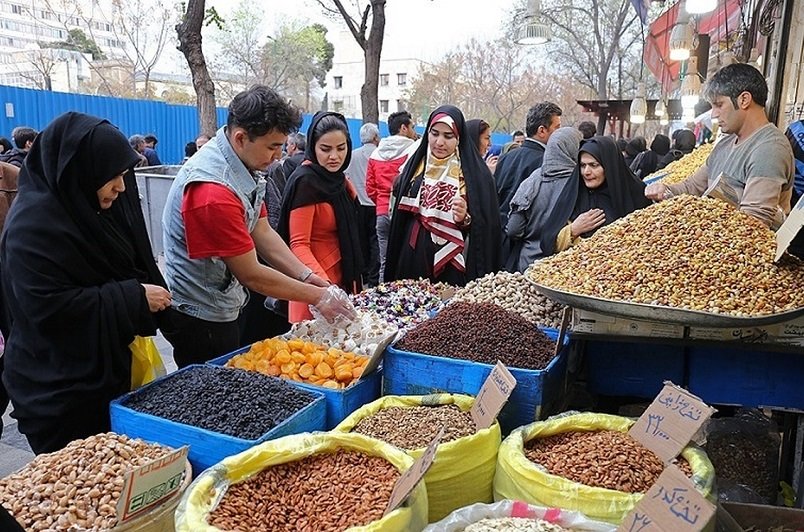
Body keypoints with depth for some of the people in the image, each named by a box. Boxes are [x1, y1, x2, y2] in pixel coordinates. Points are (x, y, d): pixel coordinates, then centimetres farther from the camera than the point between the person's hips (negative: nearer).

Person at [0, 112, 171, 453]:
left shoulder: (84, 206, 6)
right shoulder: (34, 223, -20)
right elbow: (50, 307, -26)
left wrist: (145, 276, 3)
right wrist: (134, 297, -22)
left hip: (107, 371, 8)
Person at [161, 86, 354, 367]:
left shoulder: (243, 165, -1)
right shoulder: (213, 192, -30)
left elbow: (263, 233, 3)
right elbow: (251, 275, -24)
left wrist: (306, 276, -8)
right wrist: (318, 296, -16)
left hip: (224, 310, 9)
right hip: (201, 320, -9)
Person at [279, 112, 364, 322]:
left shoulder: (337, 179, 10)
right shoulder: (306, 181, -15)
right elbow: (299, 244, -21)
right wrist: (323, 282, -32)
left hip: (342, 279, 8)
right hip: (315, 283, -8)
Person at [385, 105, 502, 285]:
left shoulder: (475, 172, -5)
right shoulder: (416, 166, 7)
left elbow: (487, 227, -5)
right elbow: (400, 216, 12)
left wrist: (465, 219, -24)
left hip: (453, 267, -3)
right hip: (414, 262, 3)